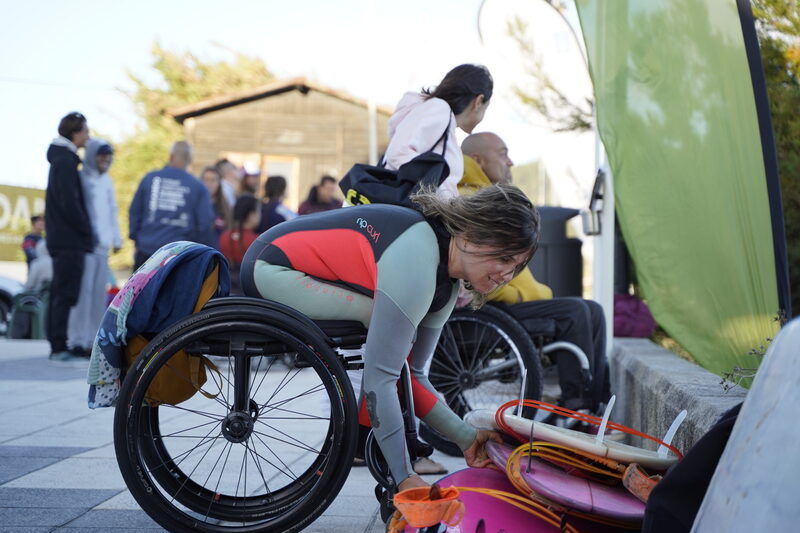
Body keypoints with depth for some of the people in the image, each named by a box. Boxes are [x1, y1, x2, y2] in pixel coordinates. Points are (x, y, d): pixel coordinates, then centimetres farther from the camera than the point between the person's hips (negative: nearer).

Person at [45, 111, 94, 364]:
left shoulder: (61, 159, 18)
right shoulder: (66, 161, -13)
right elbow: (70, 203, -19)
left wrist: (85, 231, 16)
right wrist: (87, 230, -10)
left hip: (60, 238, 10)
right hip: (70, 240, -10)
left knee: (59, 294, 11)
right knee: (66, 293, -9)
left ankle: (57, 347, 16)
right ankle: (59, 349, -8)